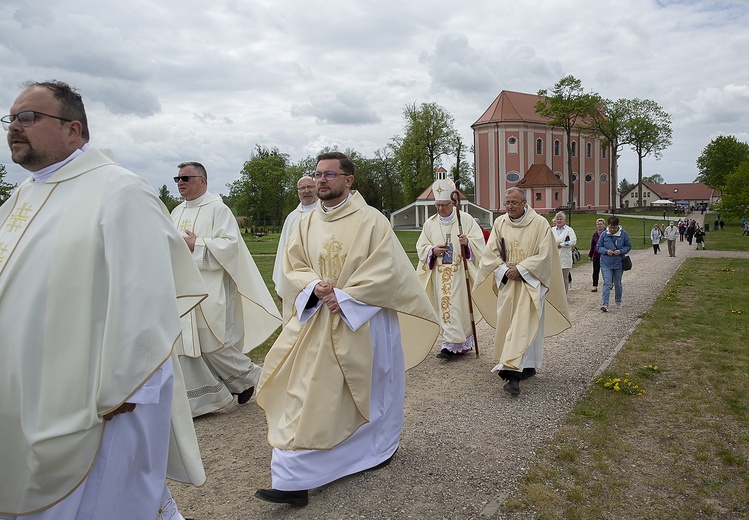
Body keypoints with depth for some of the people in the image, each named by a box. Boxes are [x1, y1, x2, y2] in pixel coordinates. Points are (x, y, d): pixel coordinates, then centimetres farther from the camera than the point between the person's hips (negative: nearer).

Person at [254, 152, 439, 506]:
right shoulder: (308, 224, 7)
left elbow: (385, 271, -14)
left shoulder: (371, 221, -9)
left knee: (368, 391, 13)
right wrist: (315, 286, -14)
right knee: (306, 396, 3)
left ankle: (379, 449, 39)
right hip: (315, 324, 4)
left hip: (361, 325, -4)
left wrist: (344, 296, -18)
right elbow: (292, 268, 7)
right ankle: (294, 481, 16)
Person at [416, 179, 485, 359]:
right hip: (440, 274, 3)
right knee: (445, 306, 3)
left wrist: (467, 242, -23)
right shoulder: (430, 223, 10)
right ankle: (462, 344, 13)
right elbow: (421, 247, 10)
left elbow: (479, 242, -2)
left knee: (458, 305, -6)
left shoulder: (466, 219, 1)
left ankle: (452, 344, -2)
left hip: (460, 273, -3)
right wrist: (433, 251, -10)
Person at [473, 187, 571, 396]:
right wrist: (505, 269, -11)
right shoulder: (500, 223, 5)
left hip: (530, 282, -5)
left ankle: (513, 374, -19)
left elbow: (544, 255, -11)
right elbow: (491, 252, 4)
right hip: (507, 282, 5)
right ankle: (527, 366, 25)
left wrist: (520, 269, -17)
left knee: (523, 325, -13)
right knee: (506, 323, 8)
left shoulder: (539, 224, -7)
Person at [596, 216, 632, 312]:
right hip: (606, 263, -1)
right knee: (607, 283, -11)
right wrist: (606, 251, -16)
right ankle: (605, 304, -15)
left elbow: (628, 246, 4)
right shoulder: (604, 234, -4)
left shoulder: (623, 234, -3)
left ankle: (618, 301, 34)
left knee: (618, 283, 15)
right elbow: (599, 247, 3)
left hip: (618, 263, 1)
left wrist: (621, 251, -14)